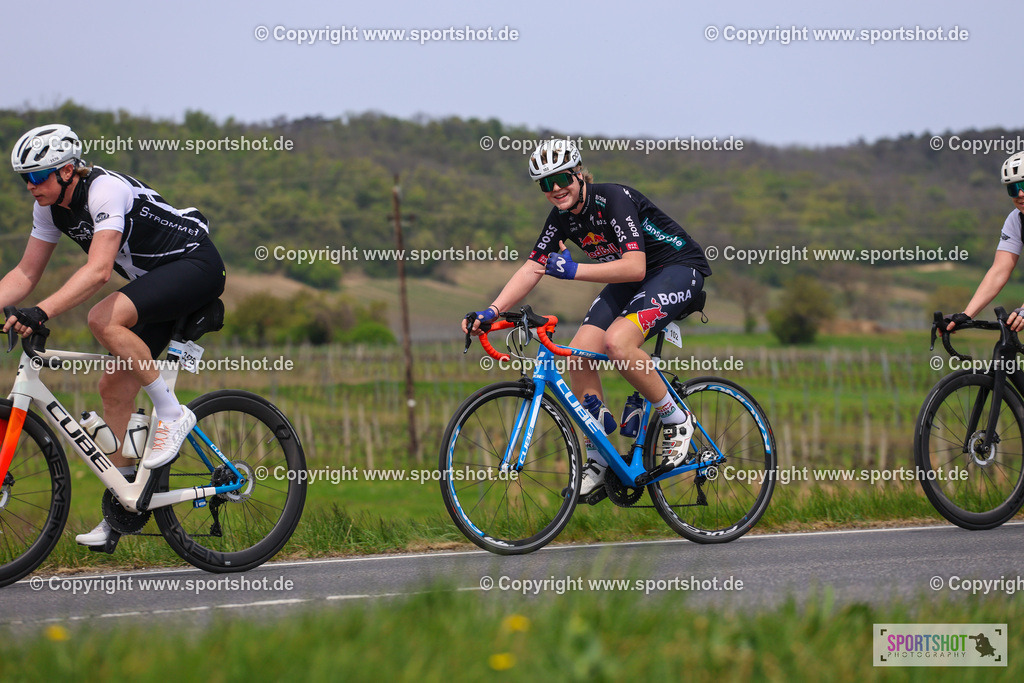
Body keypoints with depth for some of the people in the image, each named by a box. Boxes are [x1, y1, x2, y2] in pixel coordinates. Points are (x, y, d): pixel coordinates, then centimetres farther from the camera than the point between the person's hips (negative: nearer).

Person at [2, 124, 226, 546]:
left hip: (196, 266, -9)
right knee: (114, 387, 2)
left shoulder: (105, 190, -27)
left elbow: (98, 270, -39)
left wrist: (41, 313, -47)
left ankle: (172, 413, -17)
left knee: (104, 319, -31)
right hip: (158, 284, 9)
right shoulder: (50, 207, -1)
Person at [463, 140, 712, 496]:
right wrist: (492, 311, -16)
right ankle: (599, 458, 3)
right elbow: (531, 269, -3)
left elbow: (635, 267, -34)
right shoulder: (561, 218, -4)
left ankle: (676, 419, -10)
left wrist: (574, 270, -38)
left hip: (677, 269, -8)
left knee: (617, 341, -31)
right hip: (629, 279, 8)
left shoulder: (613, 199, -26)